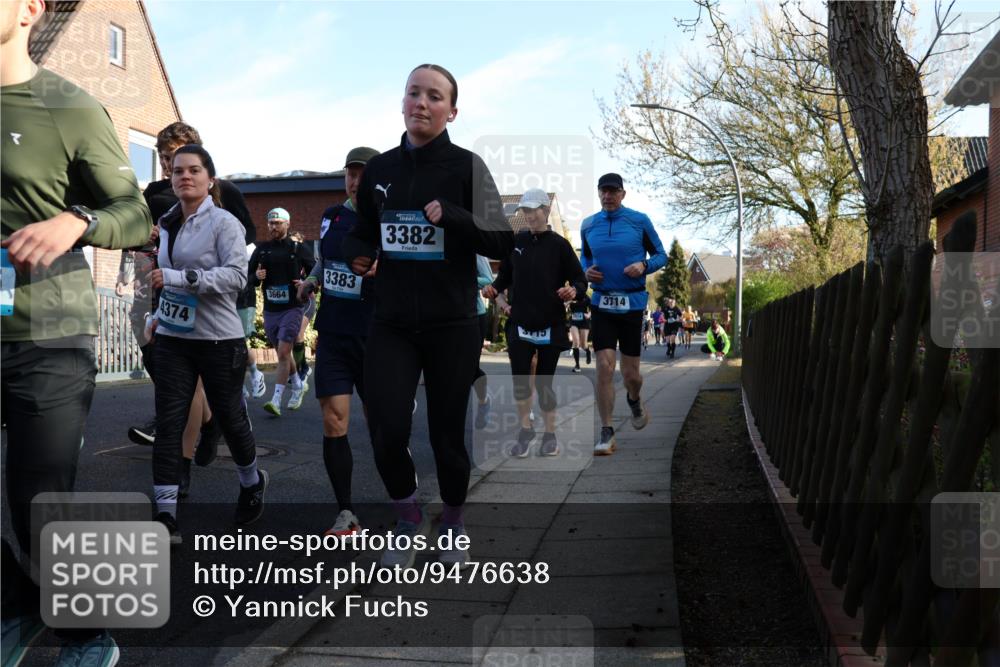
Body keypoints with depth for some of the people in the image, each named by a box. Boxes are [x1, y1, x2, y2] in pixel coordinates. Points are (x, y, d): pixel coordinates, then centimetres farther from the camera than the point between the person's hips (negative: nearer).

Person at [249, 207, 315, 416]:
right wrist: (256, 277, -9)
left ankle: (276, 400, -12)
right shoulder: (261, 249, 8)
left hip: (292, 307, -5)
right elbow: (249, 276, 13)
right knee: (282, 353, 16)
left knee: (283, 353, -13)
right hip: (270, 310, 5)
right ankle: (298, 385, 38)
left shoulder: (299, 248, -1)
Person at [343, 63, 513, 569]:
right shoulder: (379, 168, 8)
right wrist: (356, 254, -1)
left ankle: (453, 522, 33)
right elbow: (363, 233, 21)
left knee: (447, 433, 5)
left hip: (452, 326, -2)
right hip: (391, 324, 2)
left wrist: (453, 218, -22)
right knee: (388, 431, -10)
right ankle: (407, 518, 20)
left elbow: (502, 243, -6)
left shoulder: (466, 166, -2)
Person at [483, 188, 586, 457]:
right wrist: (494, 288, -5)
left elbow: (580, 281, -2)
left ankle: (550, 434, 21)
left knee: (544, 382, 4)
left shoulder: (559, 245, -4)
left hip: (551, 326, -2)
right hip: (519, 324, 2)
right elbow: (506, 275, 15)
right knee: (520, 379, -1)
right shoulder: (516, 241, 5)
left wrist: (573, 290, -24)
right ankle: (525, 429, 21)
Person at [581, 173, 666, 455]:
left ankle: (634, 400, 42)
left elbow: (661, 255, 5)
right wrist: (586, 271, -1)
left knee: (630, 373, 5)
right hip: (602, 304, 1)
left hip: (633, 303, -1)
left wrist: (644, 265, -16)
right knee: (604, 367, -10)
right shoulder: (588, 225, 6)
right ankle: (607, 433, 1)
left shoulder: (640, 221, -1)